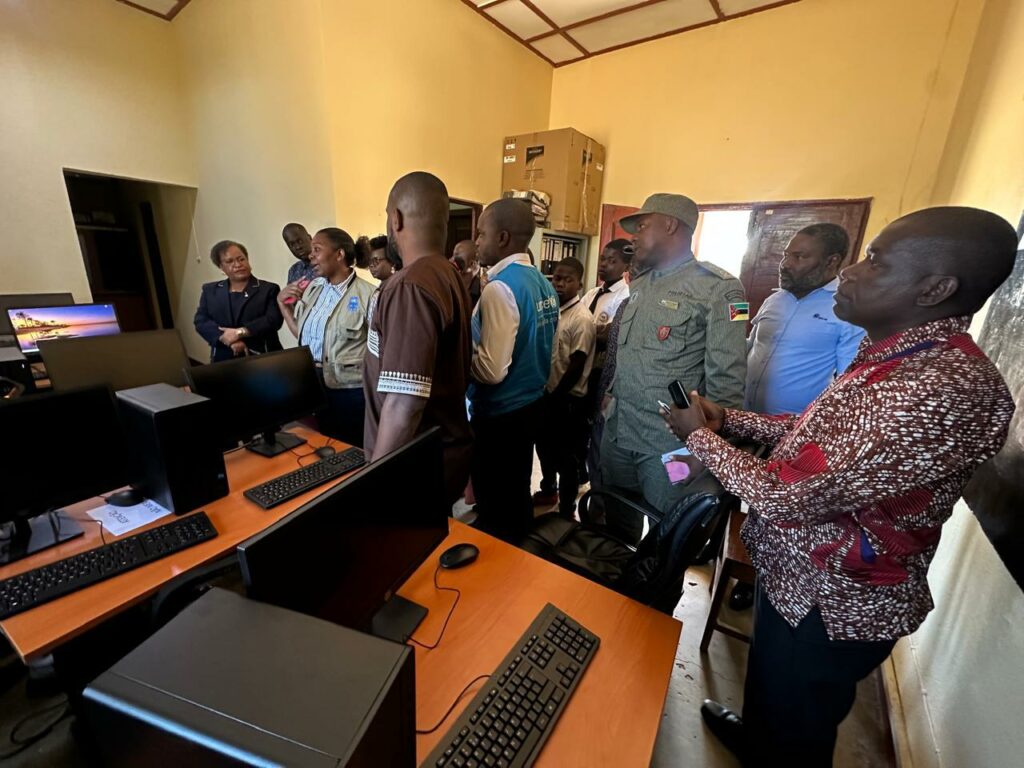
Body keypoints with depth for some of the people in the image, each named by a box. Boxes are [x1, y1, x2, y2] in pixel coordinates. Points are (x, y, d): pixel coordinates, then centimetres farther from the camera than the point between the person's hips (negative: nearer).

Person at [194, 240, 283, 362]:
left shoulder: (269, 289, 2)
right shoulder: (210, 290, 13)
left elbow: (274, 320, -10)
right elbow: (200, 321, 3)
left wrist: (240, 332, -18)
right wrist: (230, 341, -14)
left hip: (262, 357, -3)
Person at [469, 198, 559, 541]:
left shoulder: (500, 288, -21)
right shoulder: (544, 284, 7)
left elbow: (492, 369, -25)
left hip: (498, 414, -9)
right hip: (530, 405, 9)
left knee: (494, 511, 10)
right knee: (517, 497, 25)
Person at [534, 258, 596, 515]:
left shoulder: (582, 319, -17)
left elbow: (576, 367, -18)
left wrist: (556, 396, -12)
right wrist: (546, 391, 7)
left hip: (568, 400, -7)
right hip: (547, 392, 8)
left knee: (566, 457, 6)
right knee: (544, 447, 22)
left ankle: (566, 510, 25)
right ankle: (548, 490, 45)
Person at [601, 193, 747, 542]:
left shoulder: (717, 288, -11)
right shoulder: (638, 285, 12)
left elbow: (727, 379, -13)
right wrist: (610, 395, 14)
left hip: (668, 442, -6)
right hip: (616, 429, 7)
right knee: (616, 525, 21)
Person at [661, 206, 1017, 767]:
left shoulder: (948, 390, -34)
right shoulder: (900, 359, 0)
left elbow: (789, 498, -34)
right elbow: (822, 433, 11)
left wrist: (700, 436, -19)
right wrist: (727, 418, 1)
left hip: (831, 603, -9)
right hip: (796, 572, 9)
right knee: (769, 687, 35)